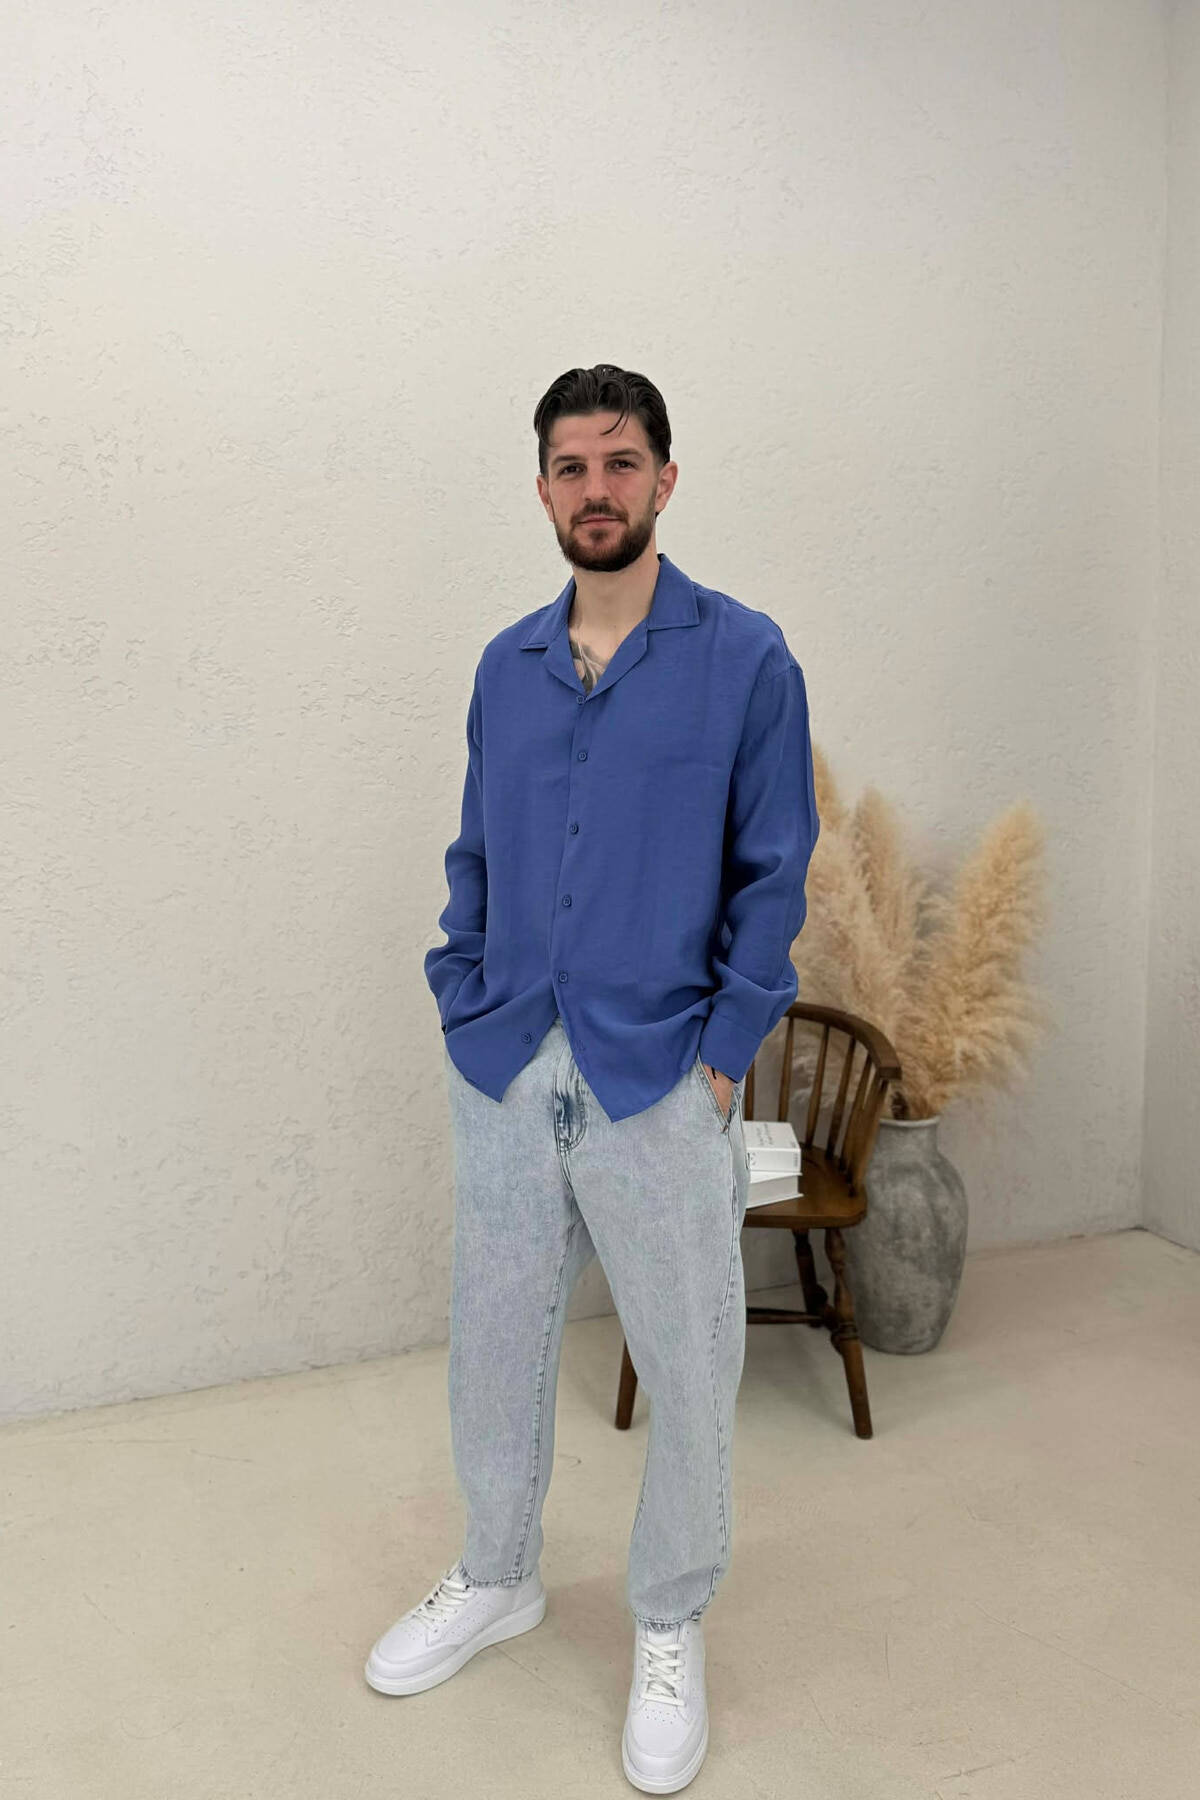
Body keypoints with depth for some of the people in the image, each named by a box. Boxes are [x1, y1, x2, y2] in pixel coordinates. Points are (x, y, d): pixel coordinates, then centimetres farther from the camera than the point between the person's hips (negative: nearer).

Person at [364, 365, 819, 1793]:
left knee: (688, 1367, 8)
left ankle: (670, 1631, 32)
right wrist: (459, 1004, 4)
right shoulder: (507, 667, 8)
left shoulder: (745, 659, -5)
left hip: (657, 1081, -4)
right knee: (495, 1340, 16)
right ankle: (497, 1579, 41)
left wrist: (724, 1057, -10)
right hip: (505, 1074, 4)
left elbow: (773, 876, -5)